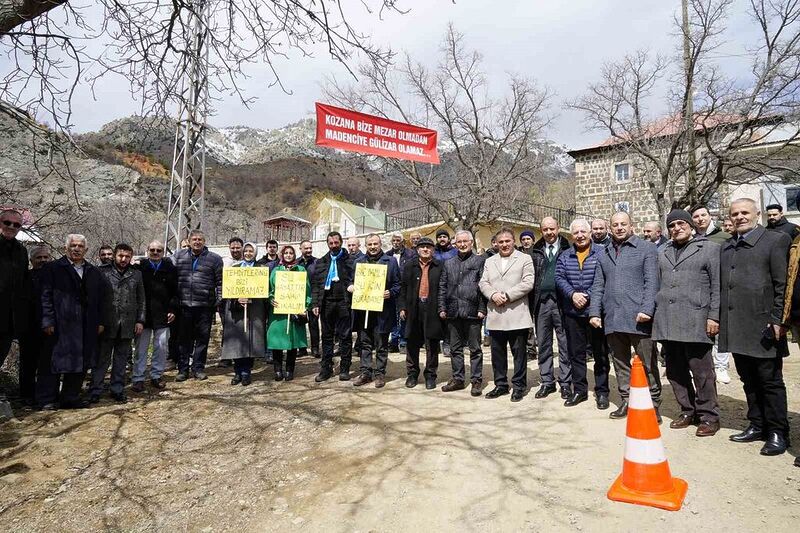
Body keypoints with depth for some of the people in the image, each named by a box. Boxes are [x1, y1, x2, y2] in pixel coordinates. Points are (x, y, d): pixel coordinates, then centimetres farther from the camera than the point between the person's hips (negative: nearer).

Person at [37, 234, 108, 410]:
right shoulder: (52, 269, 1)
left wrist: (100, 321, 7)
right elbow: (45, 296, -5)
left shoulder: (94, 272, 13)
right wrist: (48, 321, -12)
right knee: (53, 362, 3)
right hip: (59, 326, -4)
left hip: (86, 328, 4)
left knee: (81, 363, 8)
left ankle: (71, 397, 20)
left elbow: (103, 297, 13)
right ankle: (47, 399, 16)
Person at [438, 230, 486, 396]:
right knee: (455, 348, 12)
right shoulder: (449, 264, 14)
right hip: (453, 312, 5)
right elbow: (442, 287, 13)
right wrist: (442, 308, 6)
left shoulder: (480, 261, 1)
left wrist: (482, 309, -10)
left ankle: (476, 380, 14)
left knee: (475, 348, 4)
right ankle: (458, 378, 23)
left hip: (472, 312, -4)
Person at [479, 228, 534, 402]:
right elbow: (483, 283, 9)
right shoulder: (489, 261, 16)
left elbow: (528, 283, -8)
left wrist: (507, 296, -15)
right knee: (497, 353, 11)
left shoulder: (525, 259, 2)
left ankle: (519, 386, 15)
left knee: (519, 352, 3)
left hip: (517, 316, -4)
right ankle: (500, 384, 23)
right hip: (495, 316, 4)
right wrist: (493, 295, -11)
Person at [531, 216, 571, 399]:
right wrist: (531, 302, 0)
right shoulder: (536, 251, 10)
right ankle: (547, 382, 20)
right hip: (541, 302, 3)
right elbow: (531, 278, 7)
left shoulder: (567, 250, 2)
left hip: (561, 302, -3)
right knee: (543, 344, 9)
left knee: (565, 344, 4)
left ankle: (565, 382, 14)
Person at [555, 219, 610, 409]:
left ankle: (602, 392, 16)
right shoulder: (564, 256, 10)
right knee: (575, 353, 9)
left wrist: (587, 296, -16)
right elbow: (559, 278, 2)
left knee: (600, 353, 5)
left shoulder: (601, 253, -1)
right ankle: (579, 390, 20)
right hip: (572, 312, 4)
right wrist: (572, 294, -13)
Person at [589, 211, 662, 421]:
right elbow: (598, 286, 14)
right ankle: (626, 401, 22)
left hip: (638, 318, -5)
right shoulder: (604, 254, 17)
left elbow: (651, 283, -6)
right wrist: (594, 312, 5)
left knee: (647, 364, 3)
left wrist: (646, 310, -16)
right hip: (612, 318, 5)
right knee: (620, 364, 12)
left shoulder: (646, 248, 2)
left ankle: (653, 404, 13)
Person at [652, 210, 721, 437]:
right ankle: (688, 411, 23)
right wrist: (655, 314, 12)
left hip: (695, 322, -5)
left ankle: (709, 416, 12)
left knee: (701, 371, -1)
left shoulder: (709, 249, 3)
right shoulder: (664, 254, 19)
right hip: (667, 323, 5)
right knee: (675, 371, 10)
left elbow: (717, 286, -2)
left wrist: (713, 316, -9)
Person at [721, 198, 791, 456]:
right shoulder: (726, 247, 15)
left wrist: (778, 320, -13)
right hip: (736, 328, 6)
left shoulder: (776, 239, -2)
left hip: (762, 326, -5)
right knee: (749, 381, 14)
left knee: (771, 382, 4)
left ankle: (777, 433, 15)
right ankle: (757, 425, 25)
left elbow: (782, 284, -8)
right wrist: (718, 318, 10)